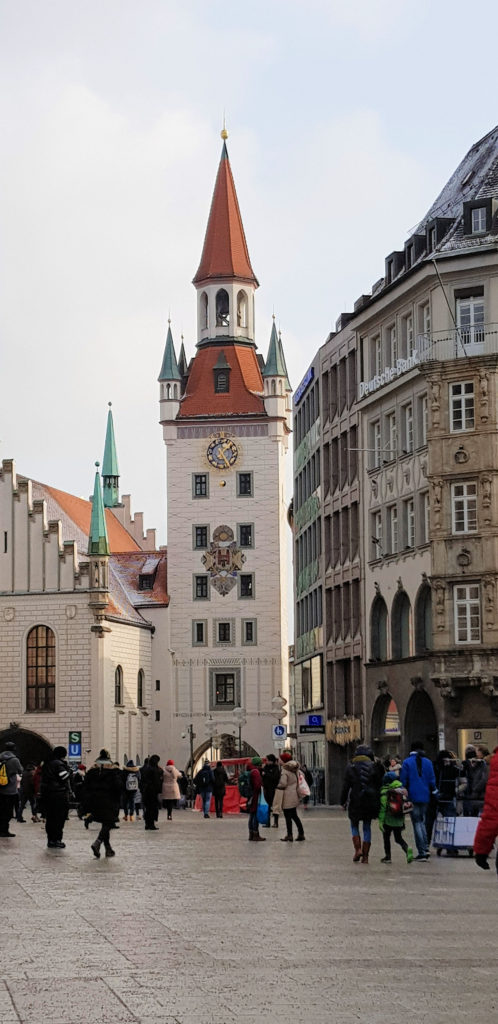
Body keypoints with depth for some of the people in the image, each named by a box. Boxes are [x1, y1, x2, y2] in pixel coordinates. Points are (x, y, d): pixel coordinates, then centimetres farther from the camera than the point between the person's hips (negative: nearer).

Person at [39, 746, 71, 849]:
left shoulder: (46, 764, 14)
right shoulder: (58, 764, -13)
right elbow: (65, 777, -17)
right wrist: (66, 766, -7)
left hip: (46, 794, 8)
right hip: (58, 795, -8)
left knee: (50, 818, 13)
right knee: (59, 818, -3)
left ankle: (50, 840, 19)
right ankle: (56, 840, -4)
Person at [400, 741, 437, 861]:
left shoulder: (407, 762, -5)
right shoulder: (427, 762, 3)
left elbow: (403, 781, -5)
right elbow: (432, 780, 3)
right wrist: (435, 793, 14)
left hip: (413, 796, -3)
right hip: (425, 797, 3)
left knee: (417, 823, 0)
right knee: (422, 821, 17)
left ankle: (422, 852, -5)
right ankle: (425, 848, 7)